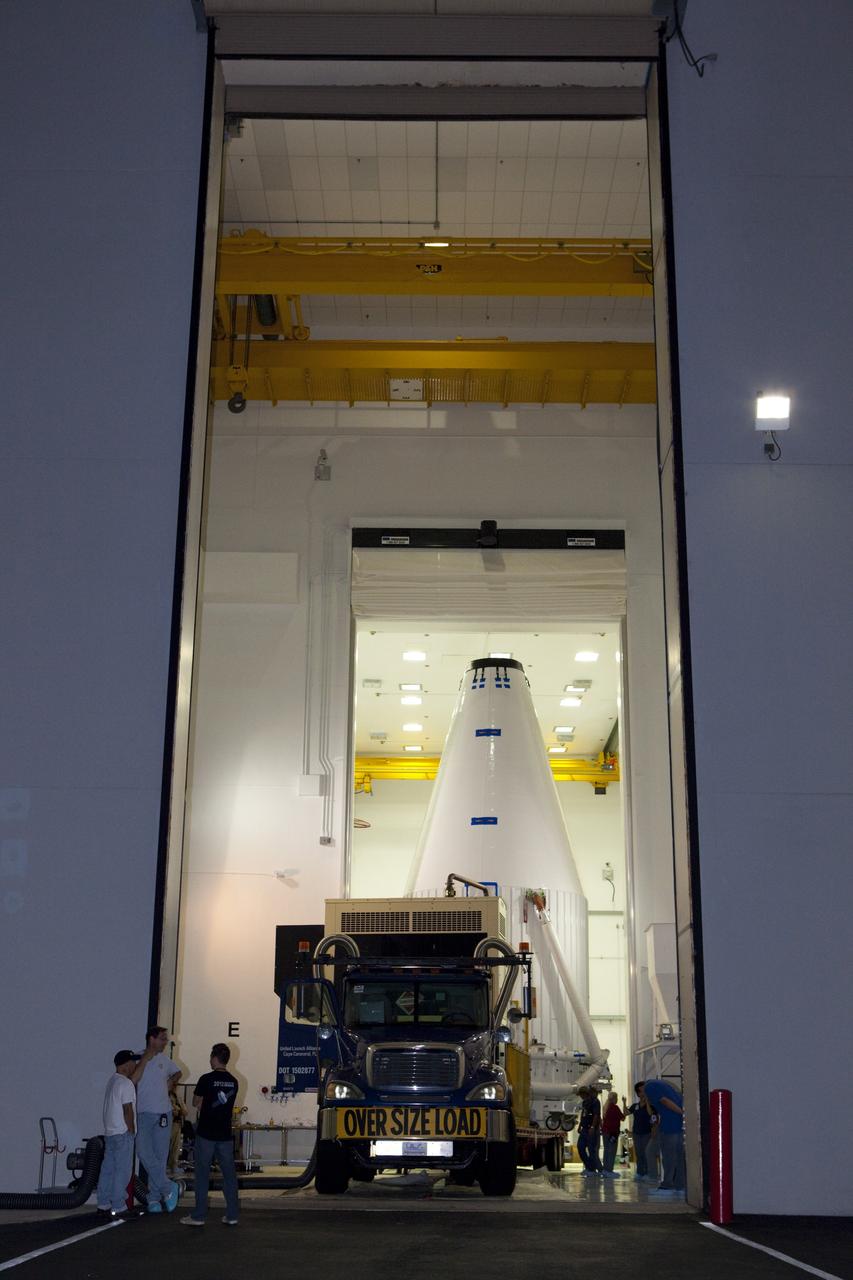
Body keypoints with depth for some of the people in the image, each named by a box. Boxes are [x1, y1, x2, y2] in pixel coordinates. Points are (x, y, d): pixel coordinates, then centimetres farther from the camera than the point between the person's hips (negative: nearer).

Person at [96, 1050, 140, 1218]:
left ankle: (103, 1204, 17)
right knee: (122, 1171, -5)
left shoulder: (112, 1080, 12)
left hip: (109, 1132, 9)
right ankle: (118, 1208, -4)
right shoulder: (126, 1084, -16)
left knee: (108, 1168, 12)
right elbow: (127, 1110, -17)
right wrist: (132, 1131, -12)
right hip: (122, 1133, -9)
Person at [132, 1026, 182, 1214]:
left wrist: (172, 1082, 10)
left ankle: (154, 1198, 11)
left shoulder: (164, 1058, 10)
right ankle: (169, 1188, -6)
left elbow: (177, 1072, 30)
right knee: (144, 1153, -15)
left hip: (163, 1113, 4)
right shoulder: (138, 1058, -4)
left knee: (160, 1157, 3)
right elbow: (132, 1080, -20)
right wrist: (145, 1059, -19)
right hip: (143, 1114, -4)